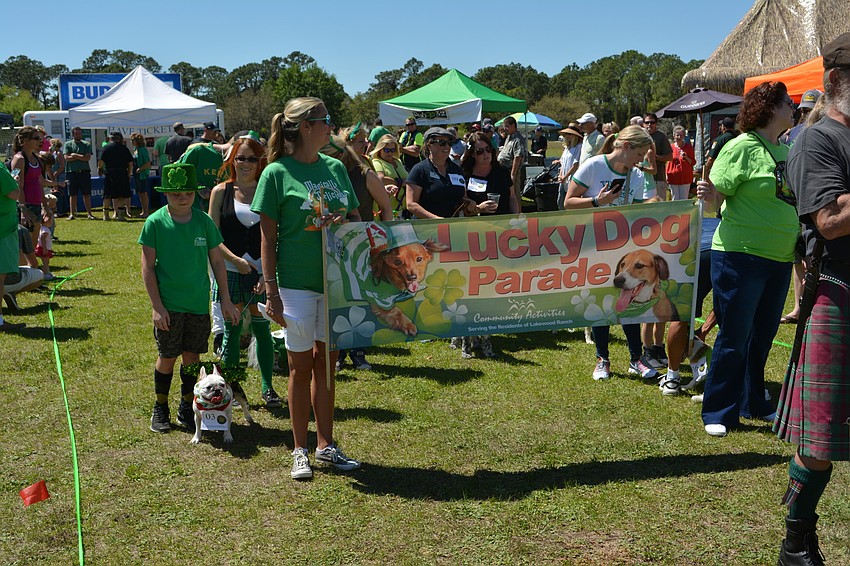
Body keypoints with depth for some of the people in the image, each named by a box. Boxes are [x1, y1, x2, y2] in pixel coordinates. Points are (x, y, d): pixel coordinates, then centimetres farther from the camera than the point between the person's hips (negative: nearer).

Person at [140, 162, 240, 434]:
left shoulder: (204, 221, -1)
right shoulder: (155, 222, -7)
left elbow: (217, 262, 7)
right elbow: (147, 266, -5)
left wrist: (226, 299, 6)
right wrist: (157, 306, -9)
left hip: (199, 304, 2)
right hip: (168, 306, -2)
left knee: (192, 357, 9)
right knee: (167, 358, 7)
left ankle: (187, 408, 25)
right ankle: (160, 409, 25)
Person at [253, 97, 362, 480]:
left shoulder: (336, 168, 7)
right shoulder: (277, 173, -7)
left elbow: (355, 218, 16)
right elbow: (268, 238, -7)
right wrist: (271, 291, -11)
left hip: (335, 280, 5)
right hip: (296, 283, -4)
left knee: (326, 362, 12)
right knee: (300, 366, 6)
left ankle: (325, 445, 25)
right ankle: (300, 451, 20)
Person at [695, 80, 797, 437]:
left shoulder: (787, 150, 10)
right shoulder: (743, 147, -11)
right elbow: (717, 195, -13)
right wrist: (707, 193, -34)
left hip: (779, 259, 7)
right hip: (741, 256, -7)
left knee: (762, 336, 16)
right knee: (734, 339, 0)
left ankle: (753, 404, 30)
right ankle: (719, 413, 11)